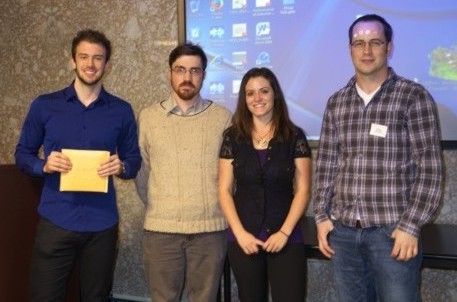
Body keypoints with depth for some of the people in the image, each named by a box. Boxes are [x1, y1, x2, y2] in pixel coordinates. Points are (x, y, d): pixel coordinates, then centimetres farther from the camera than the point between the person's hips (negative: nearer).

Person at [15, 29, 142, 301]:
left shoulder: (121, 110, 3)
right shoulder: (44, 105, 1)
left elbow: (134, 159, 9)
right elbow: (23, 154, 6)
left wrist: (122, 166, -14)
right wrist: (44, 165, -15)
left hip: (102, 224, 1)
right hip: (56, 222, -1)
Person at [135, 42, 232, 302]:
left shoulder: (223, 117, 1)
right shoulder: (148, 117, 3)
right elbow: (142, 170, 9)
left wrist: (221, 209, 8)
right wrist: (156, 208, 10)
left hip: (210, 227, 0)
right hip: (160, 228, 1)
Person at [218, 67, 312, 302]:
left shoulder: (294, 136, 0)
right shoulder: (232, 137, 3)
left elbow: (303, 190, -1)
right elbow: (225, 190, 2)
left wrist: (285, 232, -10)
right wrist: (240, 232, -8)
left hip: (286, 239, -1)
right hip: (243, 239, 2)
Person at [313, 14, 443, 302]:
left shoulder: (414, 97, -4)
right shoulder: (336, 103, 8)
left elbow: (430, 169, -7)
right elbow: (326, 166, 11)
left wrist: (411, 226, -12)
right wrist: (322, 216, 4)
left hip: (392, 231, -4)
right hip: (343, 230, 4)